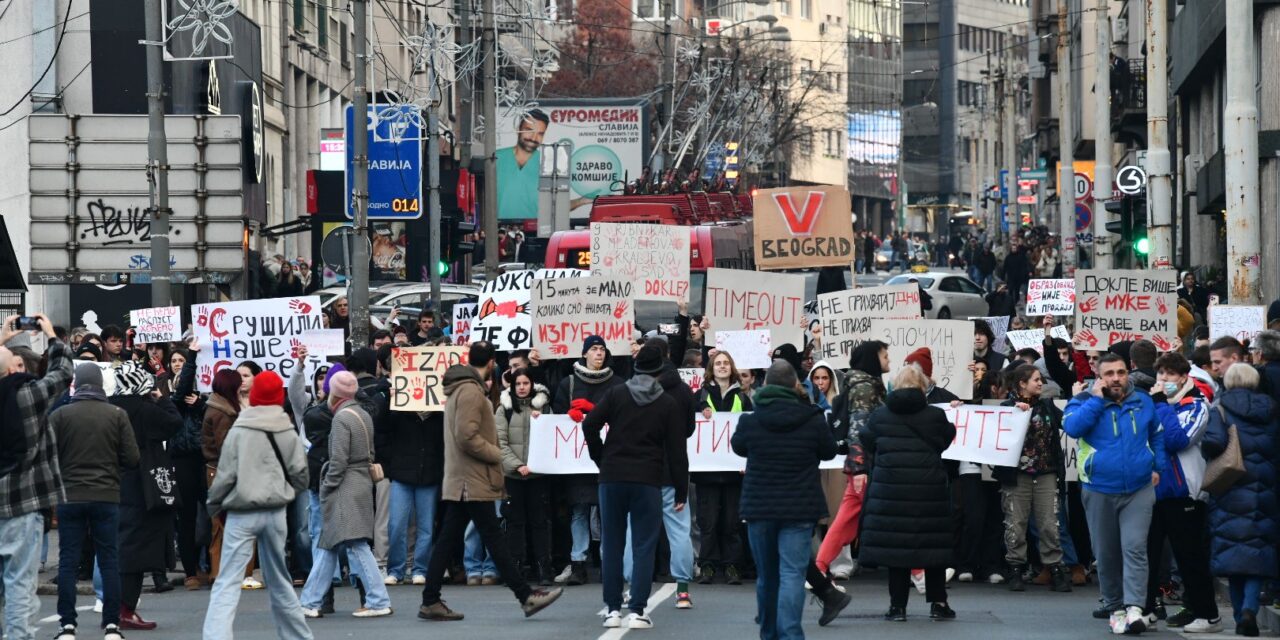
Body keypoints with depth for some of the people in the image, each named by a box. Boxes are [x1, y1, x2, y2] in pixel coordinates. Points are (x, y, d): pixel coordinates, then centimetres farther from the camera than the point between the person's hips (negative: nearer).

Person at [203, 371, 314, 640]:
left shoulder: (238, 431, -7)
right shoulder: (289, 433, 2)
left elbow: (225, 475, -7)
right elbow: (300, 475, 2)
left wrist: (214, 506, 7)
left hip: (242, 514, -4)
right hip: (275, 512, 4)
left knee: (227, 582, -8)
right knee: (279, 579, 19)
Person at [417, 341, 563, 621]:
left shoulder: (460, 388, 18)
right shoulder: (471, 391, -14)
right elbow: (467, 436, -23)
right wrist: (495, 454, -11)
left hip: (460, 480, 10)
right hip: (473, 481, -10)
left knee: (448, 540, 7)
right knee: (493, 538, -7)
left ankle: (430, 602, 6)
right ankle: (526, 596, -5)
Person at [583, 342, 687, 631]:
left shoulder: (616, 394, 3)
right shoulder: (668, 404, 2)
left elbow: (590, 425, -5)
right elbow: (676, 450, 0)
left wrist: (601, 458, 9)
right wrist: (681, 490, 4)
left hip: (612, 477, 1)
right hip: (648, 481, -1)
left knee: (611, 545, 8)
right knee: (643, 547, 1)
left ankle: (612, 609, 7)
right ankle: (637, 611, -6)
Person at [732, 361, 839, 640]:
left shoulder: (750, 422, -6)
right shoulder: (813, 421, -8)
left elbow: (738, 447, 14)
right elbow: (829, 451, 9)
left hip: (759, 507, 2)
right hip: (799, 509, -2)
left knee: (766, 575, 15)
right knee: (792, 573, -7)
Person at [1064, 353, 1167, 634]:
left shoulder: (1143, 402, 7)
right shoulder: (1085, 402, -1)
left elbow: (1157, 436, 22)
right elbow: (1072, 427, -22)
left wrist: (1157, 466, 9)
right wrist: (1097, 399, -17)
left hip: (1139, 490, 0)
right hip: (1099, 491, 0)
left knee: (1135, 547, -14)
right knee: (1106, 553, 9)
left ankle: (1134, 608, -21)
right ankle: (1113, 605, 23)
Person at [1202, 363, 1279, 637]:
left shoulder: (1221, 409, -4)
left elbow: (1213, 443, -18)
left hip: (1232, 492, -2)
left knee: (1232, 551, 6)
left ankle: (1240, 613, 4)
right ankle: (1250, 607, -18)